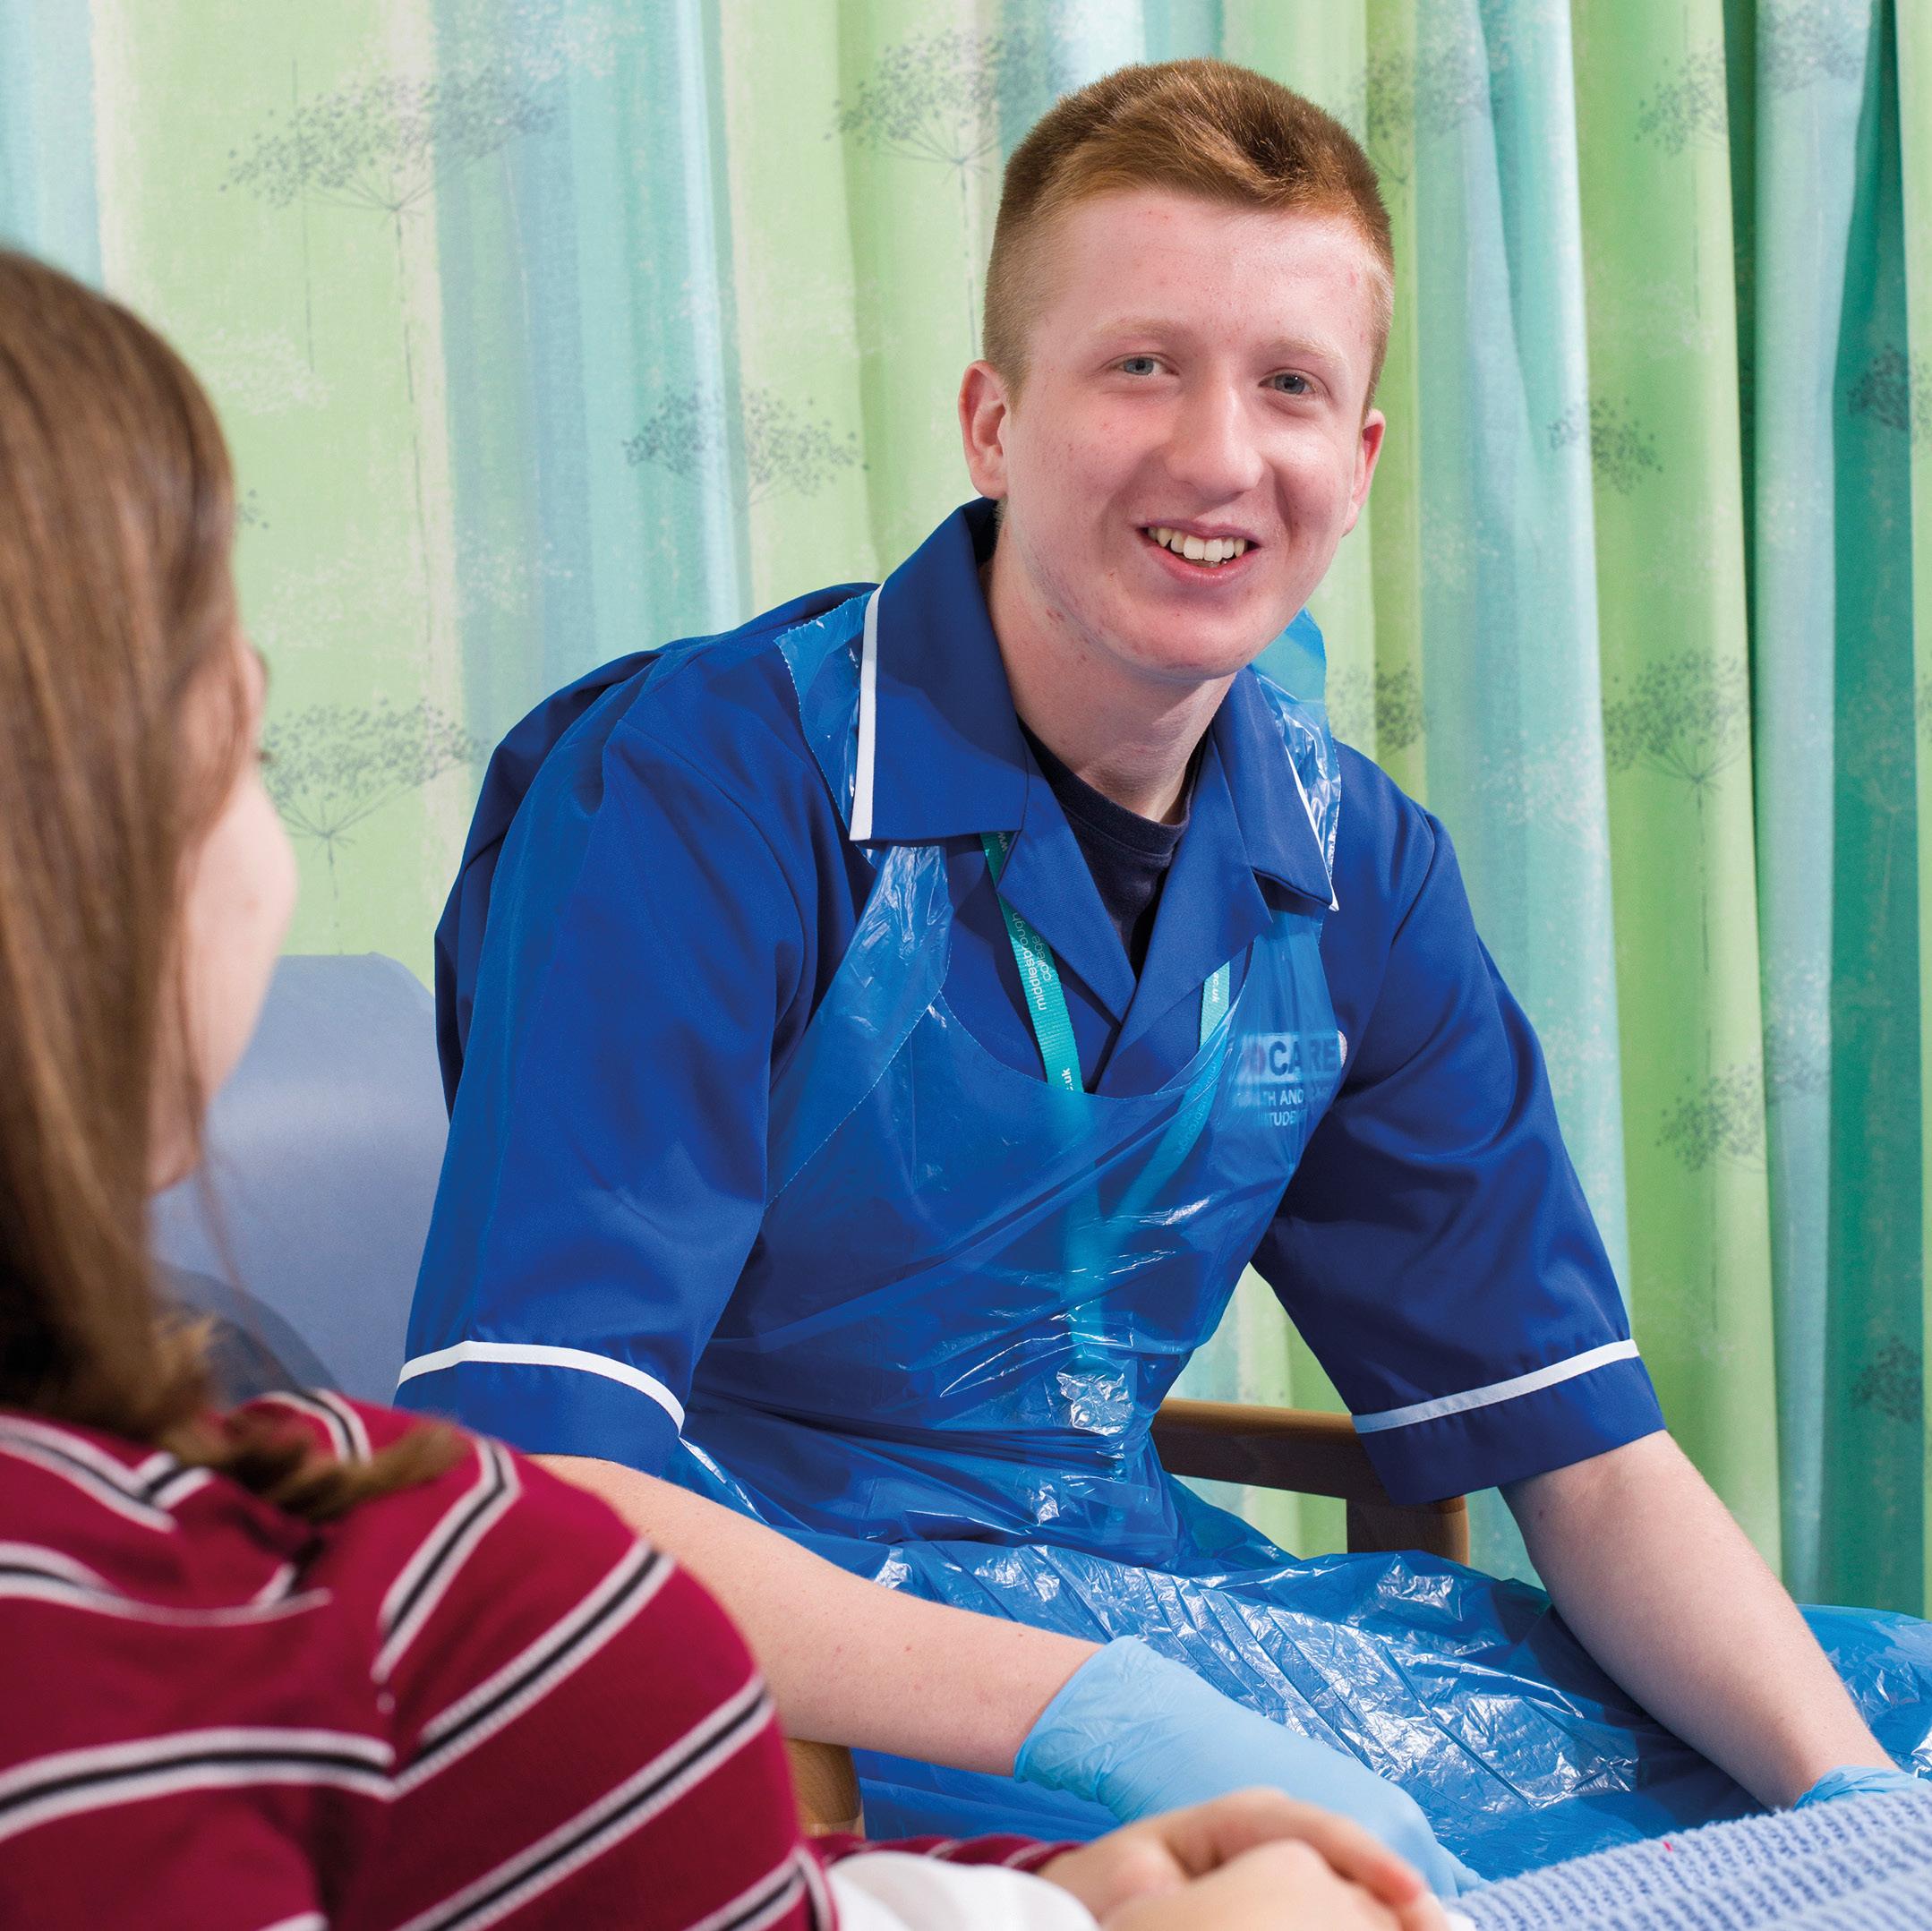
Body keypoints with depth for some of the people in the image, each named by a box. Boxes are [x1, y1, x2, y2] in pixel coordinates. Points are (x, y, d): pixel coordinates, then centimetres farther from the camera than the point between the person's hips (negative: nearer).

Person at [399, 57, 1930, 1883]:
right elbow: (527, 1484, -26)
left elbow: (1581, 1452, 4)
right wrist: (1086, 1718, -37)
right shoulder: (706, 788, -17)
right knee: (1313, 1855, -33)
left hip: (1151, 1595, 6)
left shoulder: (1351, 866, 2)